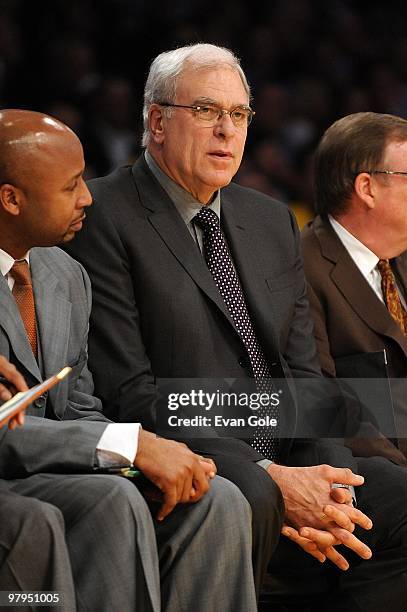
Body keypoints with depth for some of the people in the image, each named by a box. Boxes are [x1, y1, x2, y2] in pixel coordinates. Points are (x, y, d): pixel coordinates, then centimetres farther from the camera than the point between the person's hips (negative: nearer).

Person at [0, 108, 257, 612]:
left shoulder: (67, 277, 14)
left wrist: (169, 457, -6)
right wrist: (131, 444, -24)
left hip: (49, 477, 8)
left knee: (214, 501, -14)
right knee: (113, 502, -31)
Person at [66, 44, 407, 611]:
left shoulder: (273, 221, 20)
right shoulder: (103, 216, -4)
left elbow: (303, 371, 15)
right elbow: (127, 391, -13)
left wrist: (329, 479, -7)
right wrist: (269, 477, -19)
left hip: (286, 462, 7)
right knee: (246, 497, -37)